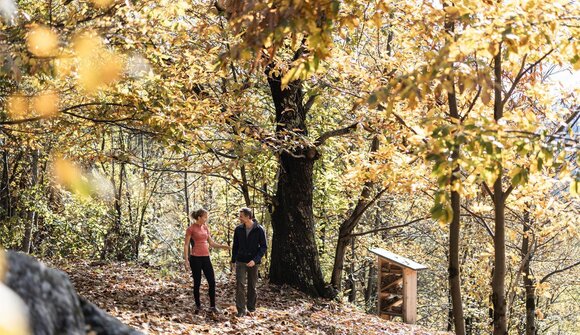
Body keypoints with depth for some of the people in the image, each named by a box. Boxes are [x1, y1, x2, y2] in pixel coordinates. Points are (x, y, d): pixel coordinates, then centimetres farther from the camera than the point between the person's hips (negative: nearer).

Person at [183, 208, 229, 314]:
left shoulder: (205, 228, 11)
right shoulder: (191, 229, -6)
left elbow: (211, 243, 16)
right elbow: (186, 245, -6)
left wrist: (222, 246, 0)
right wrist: (186, 261, -11)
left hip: (206, 258, 6)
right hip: (195, 258, -6)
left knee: (212, 282, 1)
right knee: (197, 283, 2)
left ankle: (212, 306, 10)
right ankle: (198, 306, 15)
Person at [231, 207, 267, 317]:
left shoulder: (259, 230, -7)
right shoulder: (238, 229, 2)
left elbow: (263, 247, -7)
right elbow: (235, 246, 12)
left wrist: (255, 260, -18)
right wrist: (233, 260, 10)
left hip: (253, 262, -1)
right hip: (241, 261, 1)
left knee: (252, 286, 7)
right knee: (240, 285, -10)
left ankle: (251, 308, 21)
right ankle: (241, 310, -9)